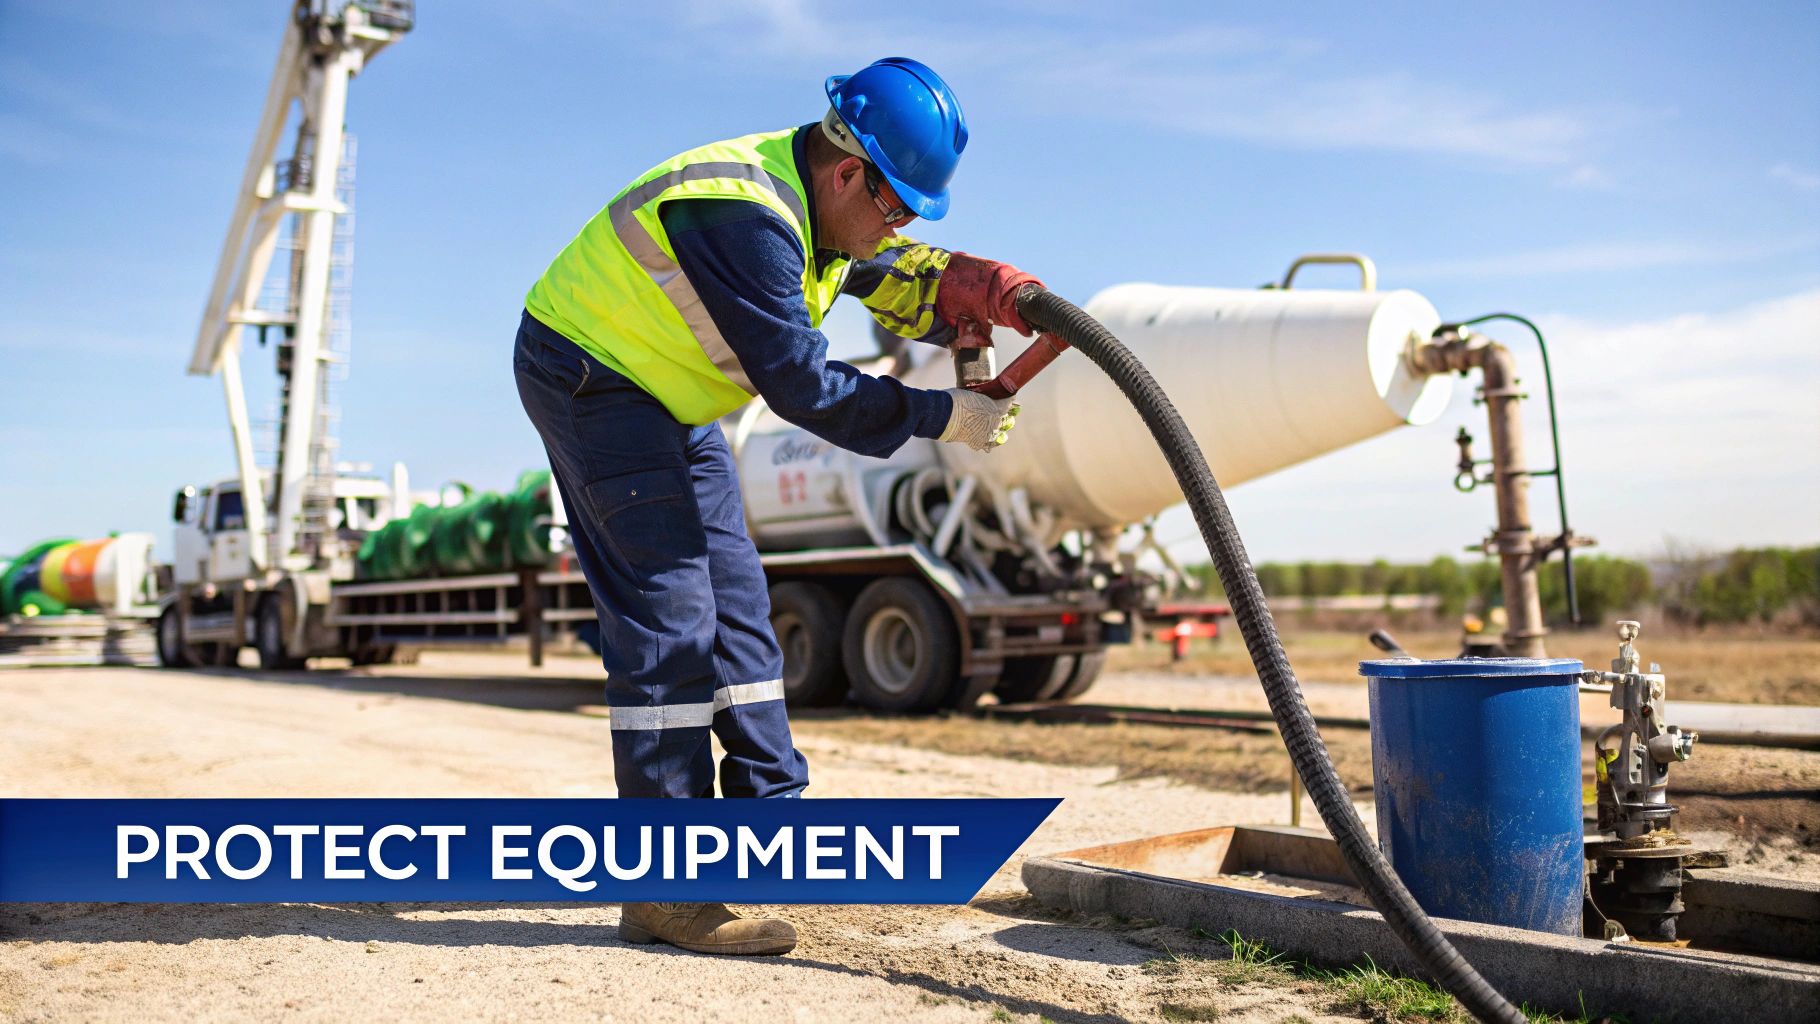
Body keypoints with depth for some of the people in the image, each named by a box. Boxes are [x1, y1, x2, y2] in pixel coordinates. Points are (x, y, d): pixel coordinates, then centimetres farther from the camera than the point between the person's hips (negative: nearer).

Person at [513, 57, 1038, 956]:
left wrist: (982, 290, -10)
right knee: (667, 617, -13)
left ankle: (772, 805, 19)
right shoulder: (745, 217, -29)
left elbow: (896, 280, 10)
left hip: (666, 400, 10)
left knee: (734, 603, 9)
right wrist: (942, 417, -21)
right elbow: (803, 385, -28)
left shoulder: (817, 200, 0)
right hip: (589, 378, -10)